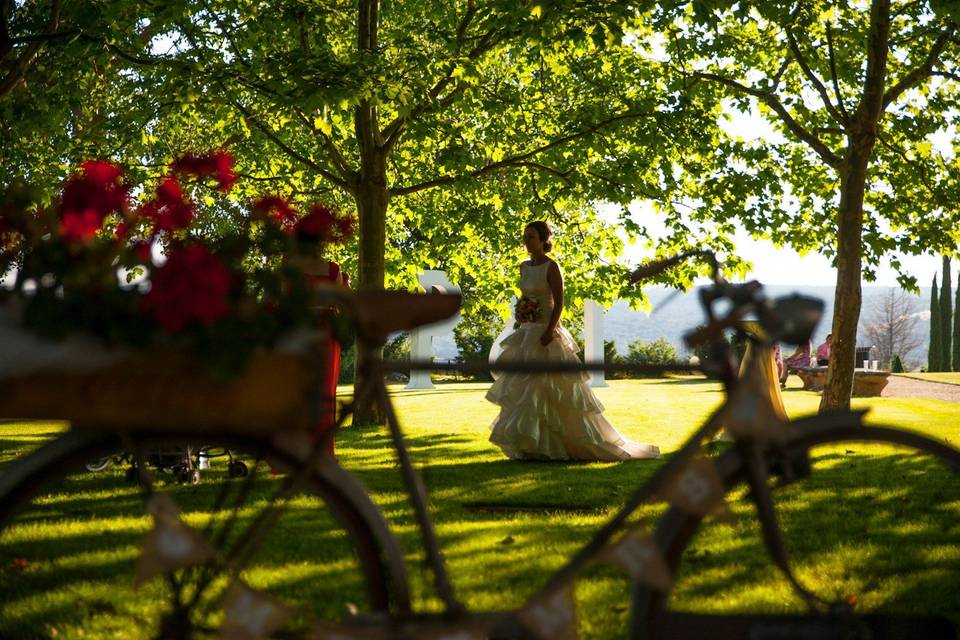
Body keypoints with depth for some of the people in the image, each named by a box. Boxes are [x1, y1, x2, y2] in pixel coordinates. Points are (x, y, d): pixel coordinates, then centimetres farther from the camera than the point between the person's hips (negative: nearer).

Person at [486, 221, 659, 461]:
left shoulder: (551, 267, -9)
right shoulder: (524, 267, 12)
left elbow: (559, 302, -14)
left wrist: (549, 330, -23)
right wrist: (518, 328, 17)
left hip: (545, 335, -8)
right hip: (526, 333, 8)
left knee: (537, 389, -8)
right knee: (522, 388, 6)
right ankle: (534, 446, 12)